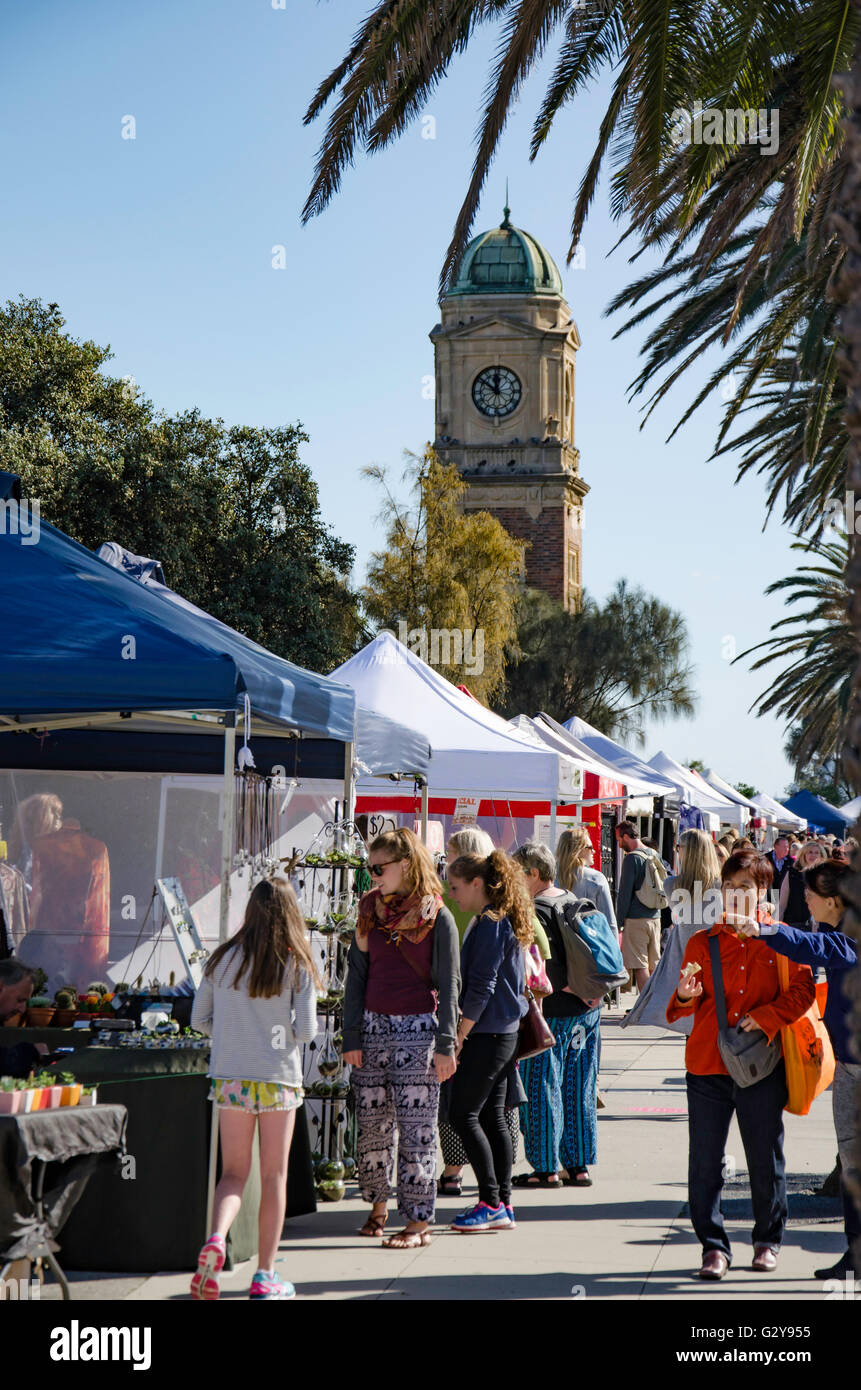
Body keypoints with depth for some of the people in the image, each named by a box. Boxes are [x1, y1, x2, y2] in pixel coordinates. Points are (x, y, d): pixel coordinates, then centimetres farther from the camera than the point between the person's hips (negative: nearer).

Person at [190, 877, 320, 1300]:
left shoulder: (223, 959, 2)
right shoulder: (298, 967, -4)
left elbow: (199, 1019, 6)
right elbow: (306, 1031, -8)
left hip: (229, 1077, 2)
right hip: (278, 1078, -2)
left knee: (233, 1172, 10)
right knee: (274, 1175, 8)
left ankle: (216, 1238, -18)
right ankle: (265, 1274, 10)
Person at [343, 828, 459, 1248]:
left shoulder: (436, 917, -3)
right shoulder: (370, 910, 10)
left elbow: (448, 984, -2)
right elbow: (356, 974, 10)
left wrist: (445, 1044, -7)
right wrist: (352, 1036, 4)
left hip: (418, 1029, -4)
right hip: (373, 1027, 4)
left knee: (416, 1129, -3)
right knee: (371, 1124, 7)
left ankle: (418, 1221, 3)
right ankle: (378, 1203, 27)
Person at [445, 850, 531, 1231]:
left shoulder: (489, 924, -15)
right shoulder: (503, 921, 14)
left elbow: (481, 986, -19)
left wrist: (459, 1035, -15)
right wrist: (466, 1030, 20)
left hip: (486, 1034, -10)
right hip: (505, 1031, 10)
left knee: (463, 1114, -6)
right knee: (492, 1117, 11)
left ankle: (491, 1202, -5)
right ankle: (503, 1204, 13)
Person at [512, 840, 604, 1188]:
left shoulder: (537, 909, -14)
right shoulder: (573, 900, 11)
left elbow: (545, 961, -23)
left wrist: (567, 988, -12)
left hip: (553, 1012, -8)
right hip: (586, 1009, 8)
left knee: (541, 1088, 0)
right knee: (578, 1089, 12)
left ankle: (546, 1169, 4)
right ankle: (578, 1166, 16)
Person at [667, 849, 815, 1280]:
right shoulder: (703, 942, 8)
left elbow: (802, 990, 0)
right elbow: (687, 1004, 11)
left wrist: (765, 1017, -13)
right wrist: (686, 995, -12)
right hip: (708, 1066, 1)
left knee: (765, 1159, 6)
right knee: (704, 1161, -1)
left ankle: (768, 1240, 24)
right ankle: (713, 1246, 9)